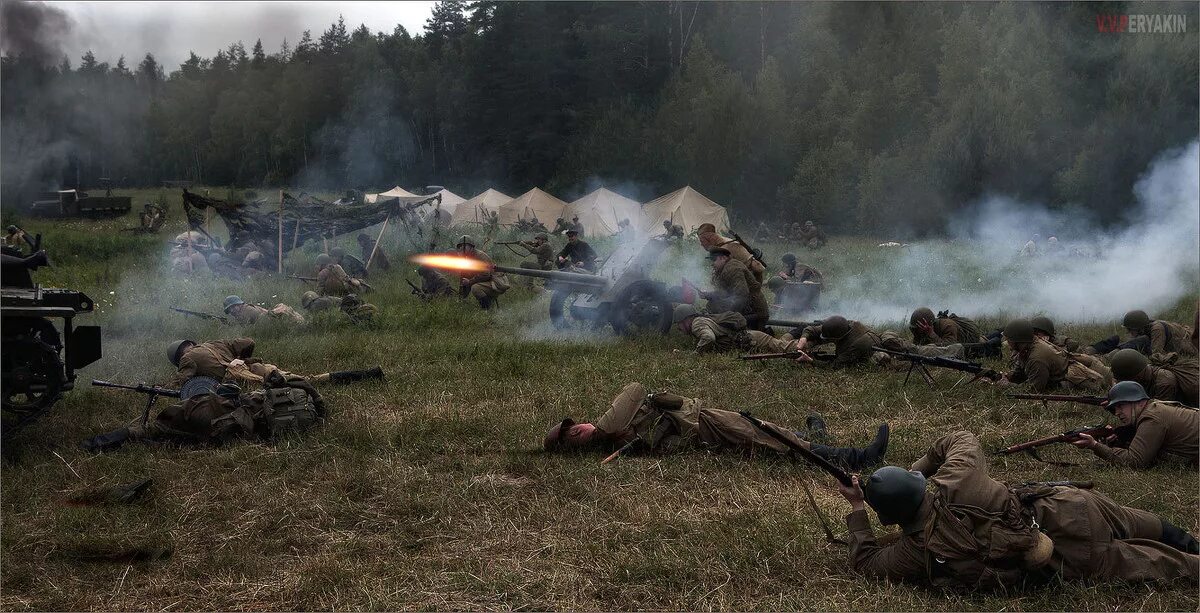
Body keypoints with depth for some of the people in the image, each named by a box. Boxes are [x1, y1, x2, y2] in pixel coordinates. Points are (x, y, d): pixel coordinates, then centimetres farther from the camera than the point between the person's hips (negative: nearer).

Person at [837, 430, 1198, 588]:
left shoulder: (915, 555, -19)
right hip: (1068, 508, 1)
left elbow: (865, 562, -1)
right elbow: (961, 439, 6)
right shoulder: (954, 481, -16)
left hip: (1068, 564, -1)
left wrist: (856, 509, 3)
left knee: (1146, 562, 20)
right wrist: (918, 470, 12)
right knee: (1126, 521, 34)